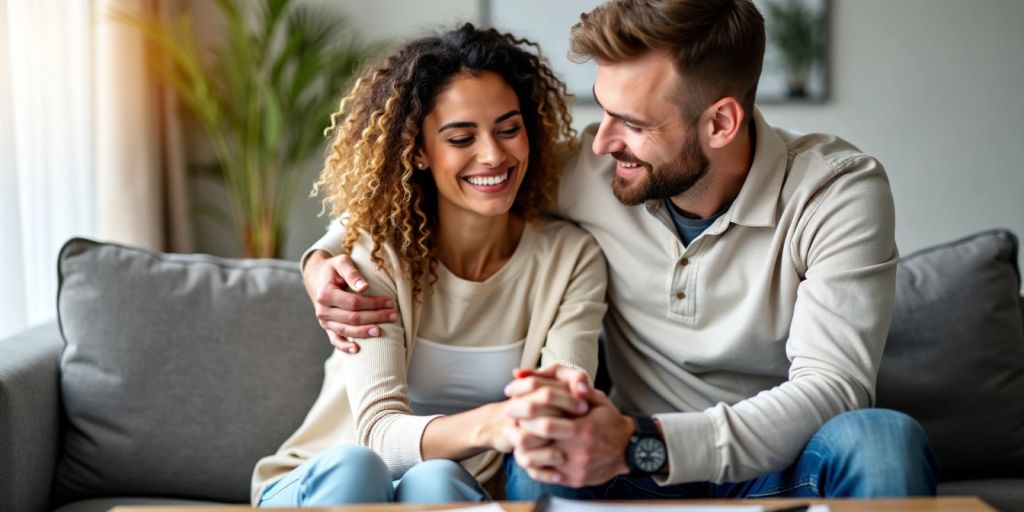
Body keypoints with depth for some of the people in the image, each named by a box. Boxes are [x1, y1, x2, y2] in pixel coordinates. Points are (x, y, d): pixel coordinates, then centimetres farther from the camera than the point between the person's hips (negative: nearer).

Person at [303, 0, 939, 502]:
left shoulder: (838, 190, -14)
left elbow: (832, 386, -24)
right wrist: (324, 260, -8)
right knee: (542, 458, -33)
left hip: (783, 469, 0)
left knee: (883, 436, -33)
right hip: (648, 472, 1)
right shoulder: (585, 174, -6)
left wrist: (642, 446, -37)